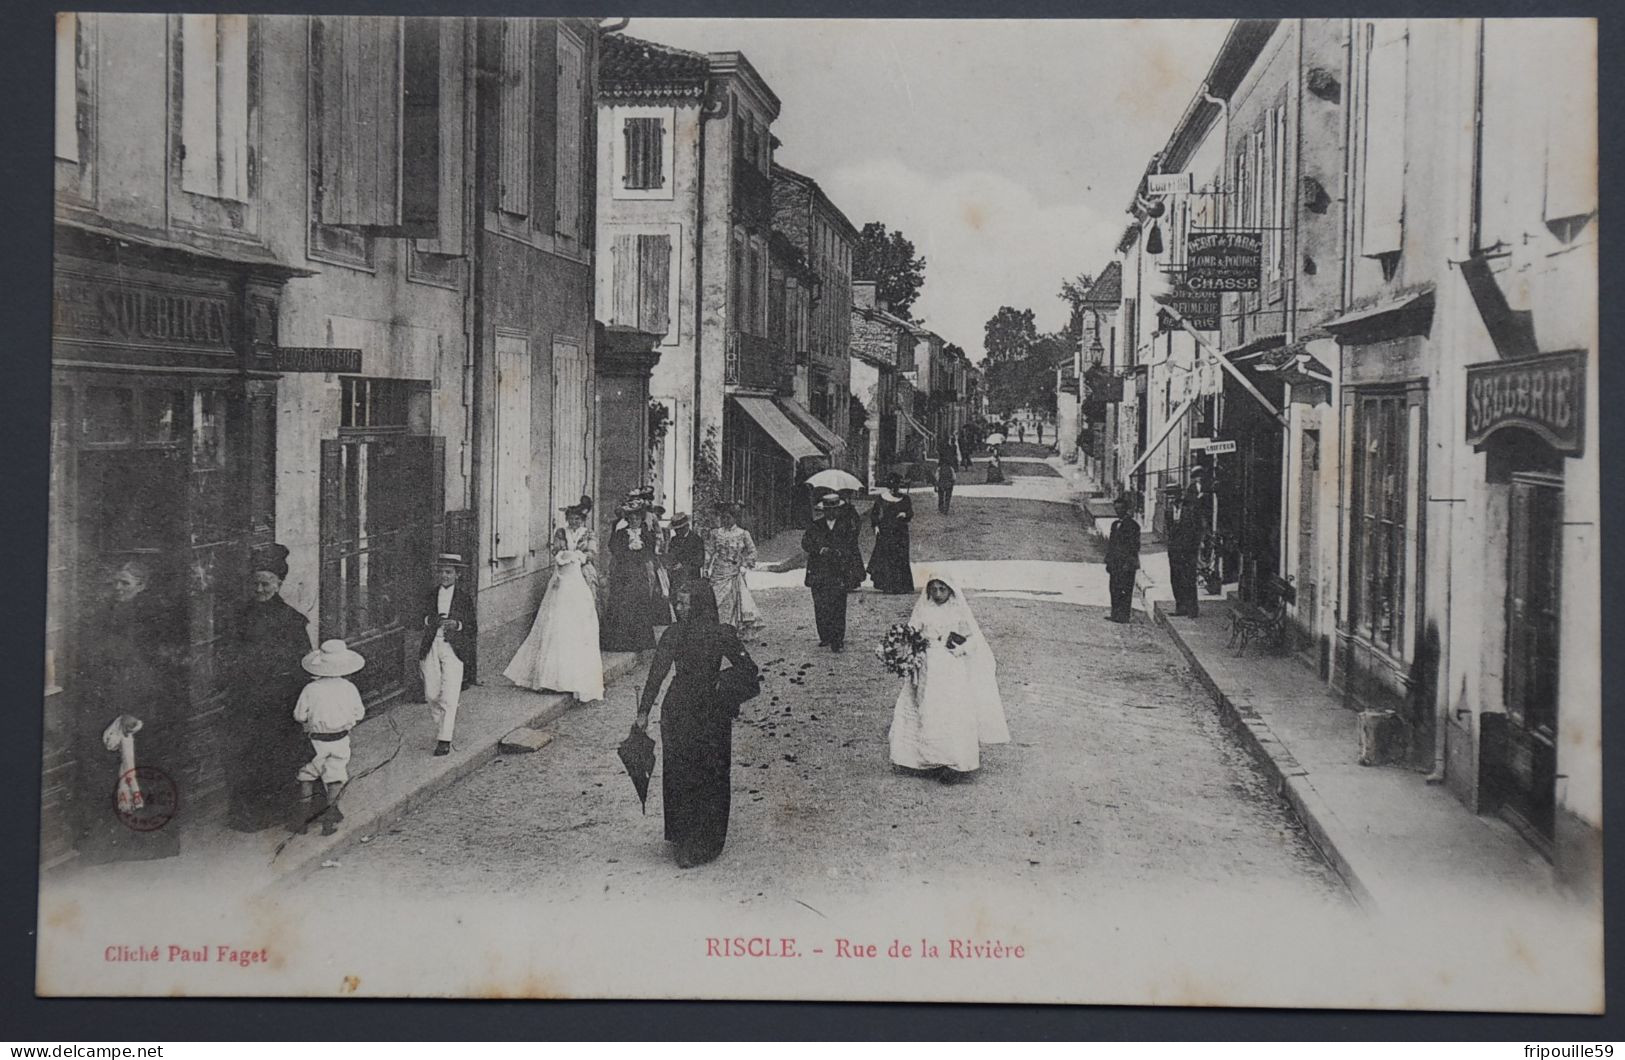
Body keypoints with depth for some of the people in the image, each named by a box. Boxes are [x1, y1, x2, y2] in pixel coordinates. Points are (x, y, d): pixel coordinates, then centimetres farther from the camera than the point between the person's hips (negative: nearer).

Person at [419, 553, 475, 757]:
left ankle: (444, 740, -4)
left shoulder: (464, 596, -1)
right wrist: (430, 620, -9)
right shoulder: (431, 593, 9)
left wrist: (457, 624, -19)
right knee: (431, 694, 6)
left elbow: (472, 626, 1)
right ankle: (442, 727, 29)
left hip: (453, 648, -4)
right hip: (431, 646, 4)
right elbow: (424, 618, 14)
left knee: (449, 696, -8)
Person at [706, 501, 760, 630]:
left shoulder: (743, 534, 0)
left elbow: (752, 552, 7)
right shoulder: (716, 533, 7)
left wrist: (745, 566, -4)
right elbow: (713, 553, 12)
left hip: (735, 574, -2)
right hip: (718, 574, 2)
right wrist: (709, 569, 2)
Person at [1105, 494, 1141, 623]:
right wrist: (1108, 562, 15)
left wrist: (1128, 563, -16)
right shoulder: (1115, 524, 17)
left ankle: (1125, 615, -4)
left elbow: (1134, 546, -11)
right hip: (1115, 564, 8)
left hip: (1126, 565, -8)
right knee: (1114, 589, 8)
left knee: (1124, 590, -7)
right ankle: (1115, 614, 13)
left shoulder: (1132, 525, -7)